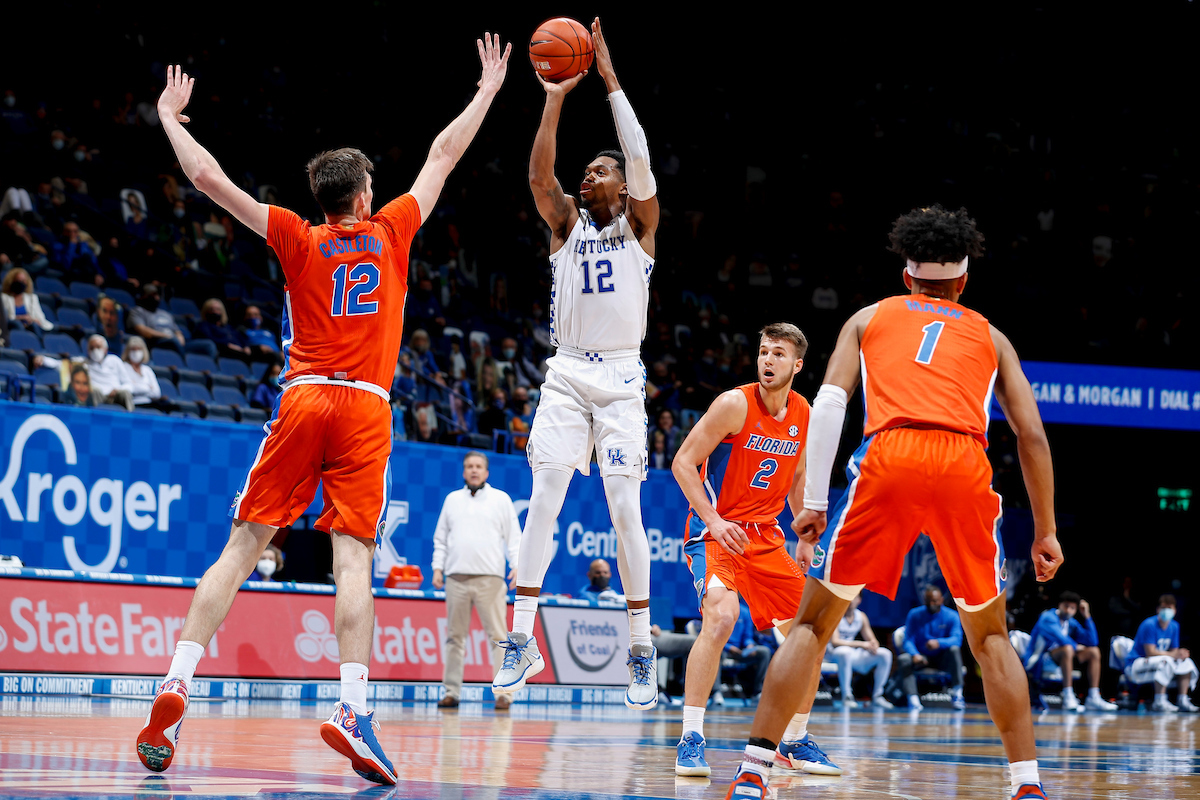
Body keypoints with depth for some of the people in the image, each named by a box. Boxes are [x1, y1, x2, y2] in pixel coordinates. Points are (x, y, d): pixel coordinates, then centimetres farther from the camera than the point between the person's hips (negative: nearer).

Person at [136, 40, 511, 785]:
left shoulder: (298, 240, 8)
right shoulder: (391, 231, 9)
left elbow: (209, 178, 7)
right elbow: (445, 153, 20)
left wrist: (170, 118, 21)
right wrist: (489, 89, 32)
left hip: (303, 400, 1)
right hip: (366, 409, -1)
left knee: (243, 548, 1)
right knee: (353, 557, -9)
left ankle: (175, 689, -10)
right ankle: (354, 711, -23)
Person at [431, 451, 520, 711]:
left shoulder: (501, 499, 10)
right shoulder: (452, 499, 17)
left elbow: (513, 537, 7)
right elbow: (440, 538, 19)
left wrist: (516, 565, -6)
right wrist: (438, 567, 7)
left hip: (490, 578, -3)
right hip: (456, 578, 3)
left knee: (497, 636, -8)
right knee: (455, 636, 4)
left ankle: (503, 692, -9)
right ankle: (451, 691, 8)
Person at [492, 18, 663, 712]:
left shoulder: (639, 225, 5)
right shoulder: (567, 224, 12)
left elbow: (641, 162, -11)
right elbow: (540, 175, -5)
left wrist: (610, 80, -12)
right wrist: (556, 100, -12)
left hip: (620, 378, -2)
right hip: (566, 374, 2)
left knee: (626, 508, -7)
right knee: (543, 498, -8)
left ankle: (642, 649, -1)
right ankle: (523, 641, -8)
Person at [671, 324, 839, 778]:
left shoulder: (803, 415, 4)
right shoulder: (735, 404, -15)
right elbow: (683, 462, -15)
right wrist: (713, 521, -24)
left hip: (765, 535, 7)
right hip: (715, 531, -7)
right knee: (721, 617, -31)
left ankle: (794, 742, 20)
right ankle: (690, 740, -24)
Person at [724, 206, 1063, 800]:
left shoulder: (869, 318, 26)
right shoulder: (990, 338, 28)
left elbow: (828, 405, 11)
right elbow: (1032, 435, 19)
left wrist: (813, 504, 10)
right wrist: (1045, 532, 24)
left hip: (889, 459, -1)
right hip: (966, 464, 1)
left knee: (813, 624, 9)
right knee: (990, 636, 18)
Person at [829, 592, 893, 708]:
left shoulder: (861, 616, 7)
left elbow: (872, 641, 11)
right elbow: (834, 641, -23)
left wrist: (873, 646, -16)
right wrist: (861, 644, -27)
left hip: (853, 656, 6)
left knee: (885, 654, -7)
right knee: (845, 651, -41)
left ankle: (877, 695, -4)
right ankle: (846, 696, -33)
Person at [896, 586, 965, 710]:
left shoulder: (951, 616, -6)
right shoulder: (914, 615, -2)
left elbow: (957, 639, -22)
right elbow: (908, 641, -10)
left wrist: (939, 643, -43)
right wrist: (915, 655, -34)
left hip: (942, 659, -1)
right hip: (921, 657, 1)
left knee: (954, 649, -33)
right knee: (902, 659, -30)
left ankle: (957, 693, -34)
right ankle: (913, 698, -42)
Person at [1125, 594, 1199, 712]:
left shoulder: (1174, 626, 7)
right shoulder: (1149, 625, -18)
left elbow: (1174, 651, 7)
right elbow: (1150, 652, -24)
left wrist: (1181, 654, -18)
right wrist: (1174, 655, -27)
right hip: (1134, 665, -9)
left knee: (1186, 662, -1)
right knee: (1165, 661, -34)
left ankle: (1183, 702, -2)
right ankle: (1159, 703, -37)